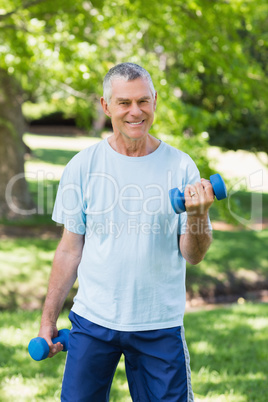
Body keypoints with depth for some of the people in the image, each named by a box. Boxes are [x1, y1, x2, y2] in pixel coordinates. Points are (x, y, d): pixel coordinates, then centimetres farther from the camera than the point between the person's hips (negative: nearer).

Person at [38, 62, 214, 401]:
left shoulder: (180, 167, -1)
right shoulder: (83, 166, 0)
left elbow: (192, 256, -2)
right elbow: (70, 249, 5)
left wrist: (199, 214, -21)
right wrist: (48, 319, 5)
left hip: (160, 324, 0)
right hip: (92, 321, 0)